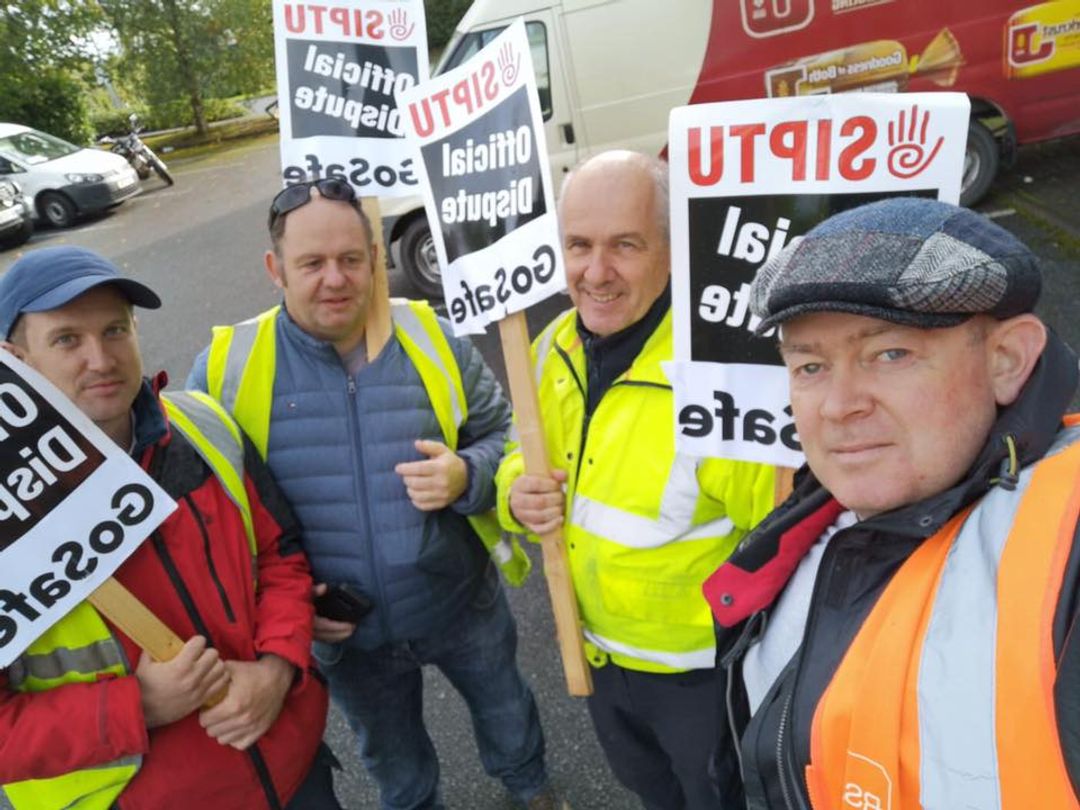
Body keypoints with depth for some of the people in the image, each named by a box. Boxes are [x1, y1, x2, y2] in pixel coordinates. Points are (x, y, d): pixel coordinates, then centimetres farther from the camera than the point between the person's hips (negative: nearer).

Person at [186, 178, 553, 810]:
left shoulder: (433, 340, -14)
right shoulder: (226, 368, -15)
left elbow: (505, 434, -4)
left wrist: (467, 477, -26)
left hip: (463, 604, 1)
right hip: (345, 634, 0)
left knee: (505, 710, 30)